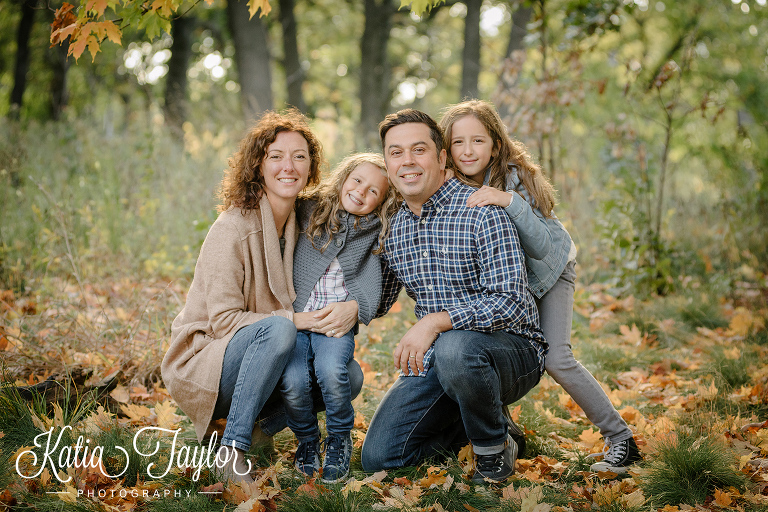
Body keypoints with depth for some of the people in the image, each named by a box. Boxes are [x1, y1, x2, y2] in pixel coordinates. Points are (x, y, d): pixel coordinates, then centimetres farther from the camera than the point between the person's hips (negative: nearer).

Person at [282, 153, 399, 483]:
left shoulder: (372, 233, 9)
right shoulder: (309, 213, 7)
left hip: (337, 323, 0)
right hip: (295, 319, 0)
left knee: (330, 369, -30)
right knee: (292, 382, -25)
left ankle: (340, 439, -2)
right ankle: (307, 439, 6)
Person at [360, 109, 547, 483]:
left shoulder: (482, 211, -15)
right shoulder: (392, 228, 5)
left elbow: (511, 302, -24)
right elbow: (375, 302, 18)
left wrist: (436, 321, -32)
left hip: (512, 350, -6)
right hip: (434, 358, 6)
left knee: (454, 348, -40)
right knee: (378, 457, -4)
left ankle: (495, 448, -10)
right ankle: (472, 421, 20)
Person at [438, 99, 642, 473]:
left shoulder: (514, 179, -29)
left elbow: (540, 247, -36)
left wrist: (510, 202, -49)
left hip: (549, 270, -5)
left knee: (555, 358, -18)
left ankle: (622, 441, -3)